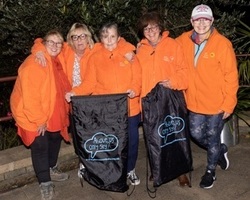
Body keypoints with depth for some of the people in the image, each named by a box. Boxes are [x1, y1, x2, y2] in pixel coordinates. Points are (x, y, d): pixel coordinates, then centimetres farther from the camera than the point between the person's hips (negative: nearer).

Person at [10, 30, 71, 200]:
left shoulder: (58, 60, 0)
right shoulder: (34, 63, -24)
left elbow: (61, 87, 15)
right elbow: (30, 96, -26)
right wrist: (39, 119, -23)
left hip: (53, 113, 8)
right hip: (34, 116, -8)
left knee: (55, 139, 21)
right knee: (40, 147, -1)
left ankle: (51, 169, 42)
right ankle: (45, 183, 15)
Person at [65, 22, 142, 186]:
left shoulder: (129, 54, 2)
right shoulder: (95, 58, 2)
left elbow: (137, 78, -2)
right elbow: (90, 84, -4)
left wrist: (134, 90, -21)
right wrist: (75, 92, -19)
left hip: (129, 108, 1)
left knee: (132, 140, 11)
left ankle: (130, 170, 36)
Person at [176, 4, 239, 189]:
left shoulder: (222, 43, -15)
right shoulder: (184, 40, -3)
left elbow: (231, 76, -12)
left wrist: (229, 103, -12)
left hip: (217, 103, -4)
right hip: (195, 102, 4)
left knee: (212, 137, 11)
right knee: (196, 134, 15)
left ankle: (211, 171, 36)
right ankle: (220, 150, 45)